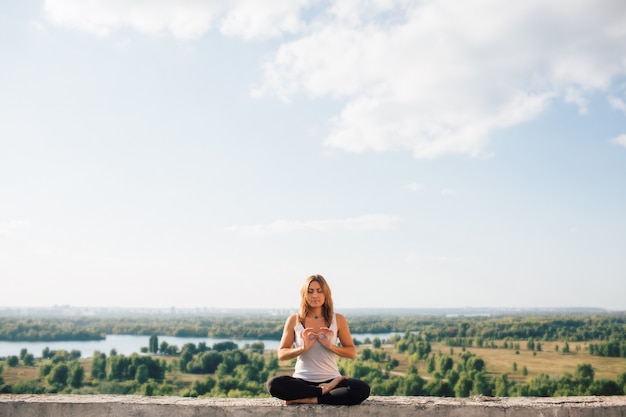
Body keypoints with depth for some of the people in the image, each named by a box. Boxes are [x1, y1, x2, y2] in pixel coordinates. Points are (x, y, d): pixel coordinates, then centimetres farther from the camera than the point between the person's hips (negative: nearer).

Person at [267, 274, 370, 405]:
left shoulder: (338, 320, 5)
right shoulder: (294, 320, 4)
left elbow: (352, 352, 7)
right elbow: (281, 354, 3)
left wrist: (330, 346, -11)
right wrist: (302, 348, -15)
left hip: (331, 379, 0)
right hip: (302, 381, 0)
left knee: (362, 389, -30)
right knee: (274, 384, -32)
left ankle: (309, 400, -20)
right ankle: (325, 392, -18)